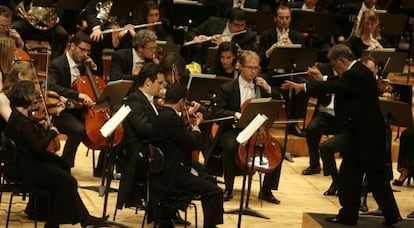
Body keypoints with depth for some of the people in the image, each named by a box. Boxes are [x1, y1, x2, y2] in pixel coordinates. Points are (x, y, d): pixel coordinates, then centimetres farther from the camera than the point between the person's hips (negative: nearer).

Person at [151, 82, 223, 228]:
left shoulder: (163, 116, 8)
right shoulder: (171, 118, -24)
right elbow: (193, 143, -19)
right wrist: (196, 127, -1)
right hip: (171, 175, -12)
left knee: (209, 180, 26)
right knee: (215, 192, -17)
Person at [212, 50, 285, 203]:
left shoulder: (261, 86, 13)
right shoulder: (227, 88, 0)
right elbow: (217, 112, -9)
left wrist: (269, 90, -6)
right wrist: (235, 114, -28)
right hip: (233, 131, -4)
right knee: (231, 146, -37)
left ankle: (266, 190, -8)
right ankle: (228, 189, -19)